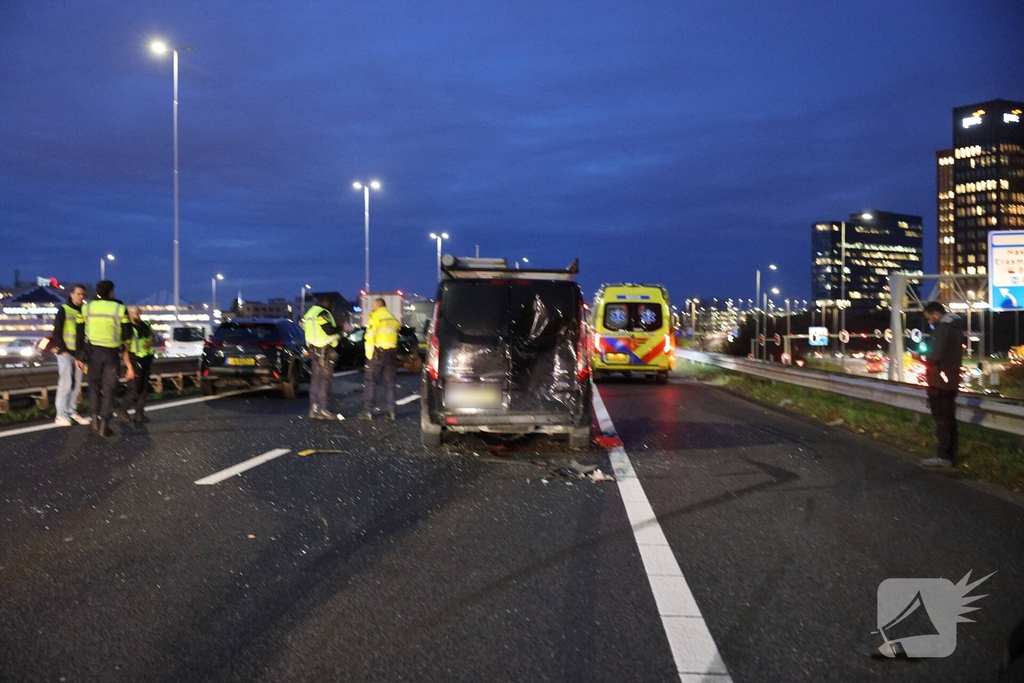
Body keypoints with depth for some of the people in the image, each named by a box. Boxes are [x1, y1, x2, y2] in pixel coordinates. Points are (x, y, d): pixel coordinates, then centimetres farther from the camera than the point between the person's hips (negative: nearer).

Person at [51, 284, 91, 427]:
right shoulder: (64, 310, -5)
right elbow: (57, 332, -7)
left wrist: (84, 351, 6)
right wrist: (63, 350, -12)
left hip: (79, 353, 5)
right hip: (65, 352, -5)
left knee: (76, 384, 7)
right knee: (65, 383, -8)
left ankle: (72, 412, 15)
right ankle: (61, 415, -4)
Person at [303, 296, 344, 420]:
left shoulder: (310, 313, 16)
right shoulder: (323, 313, -14)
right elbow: (330, 330, -20)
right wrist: (339, 329, 0)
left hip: (314, 349, 10)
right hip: (325, 350, -10)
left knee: (316, 379, 13)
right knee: (325, 380, -9)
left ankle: (314, 408, 17)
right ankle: (324, 410, -11)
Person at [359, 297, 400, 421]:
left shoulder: (376, 317, -6)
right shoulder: (393, 318, 15)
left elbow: (370, 337, -12)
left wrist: (369, 355, -9)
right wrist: (394, 354, 13)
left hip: (378, 352, -6)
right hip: (392, 352, 6)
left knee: (370, 381, 1)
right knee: (390, 383, 11)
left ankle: (368, 411, -4)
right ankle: (391, 411, 8)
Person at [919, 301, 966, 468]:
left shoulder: (942, 328, -15)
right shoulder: (956, 327, 15)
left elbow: (935, 355, -23)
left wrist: (922, 356, -5)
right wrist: (928, 356, 12)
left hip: (939, 380, -9)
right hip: (951, 380, 9)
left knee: (940, 418, -5)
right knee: (949, 418, 12)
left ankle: (943, 456, -4)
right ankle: (951, 455, 15)